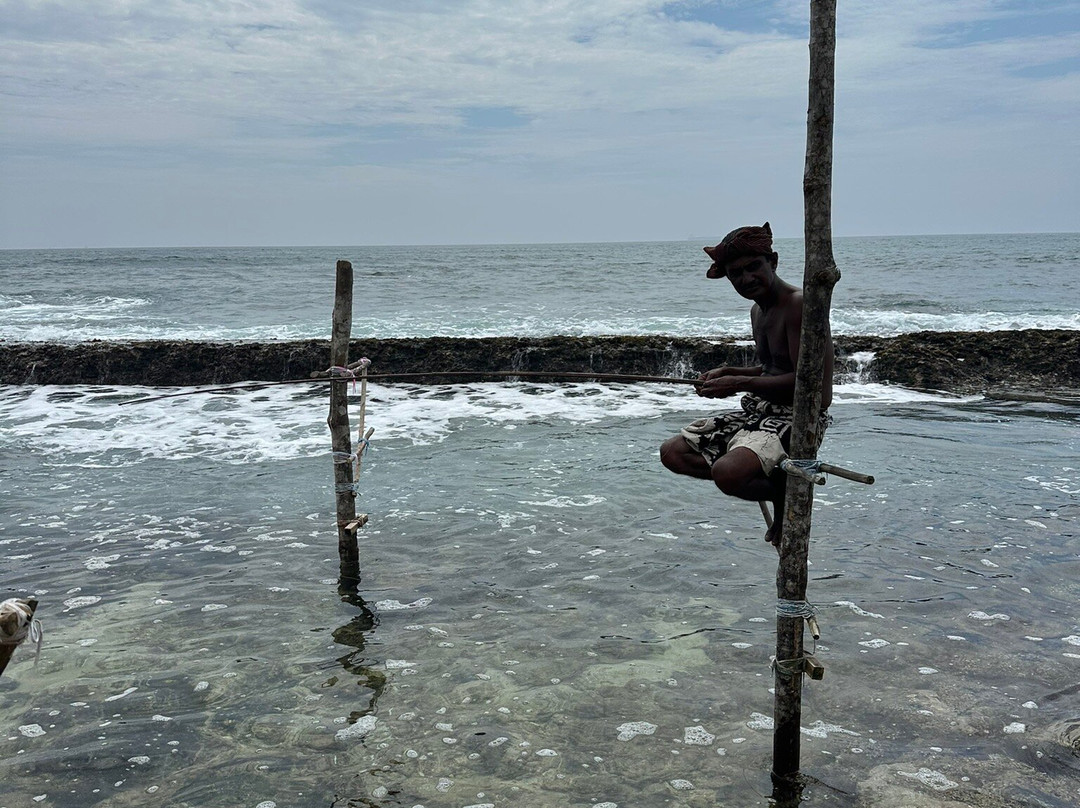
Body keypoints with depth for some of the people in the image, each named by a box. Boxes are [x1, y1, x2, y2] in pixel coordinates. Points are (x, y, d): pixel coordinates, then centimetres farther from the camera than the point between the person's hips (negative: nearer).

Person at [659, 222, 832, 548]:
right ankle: (779, 485, 1)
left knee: (727, 472, -34)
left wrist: (740, 384, -18)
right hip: (757, 412, 10)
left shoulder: (799, 305, -16)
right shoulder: (758, 310, 14)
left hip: (801, 418, -10)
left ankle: (786, 493, 0)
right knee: (673, 452, 1)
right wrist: (728, 372, 8)